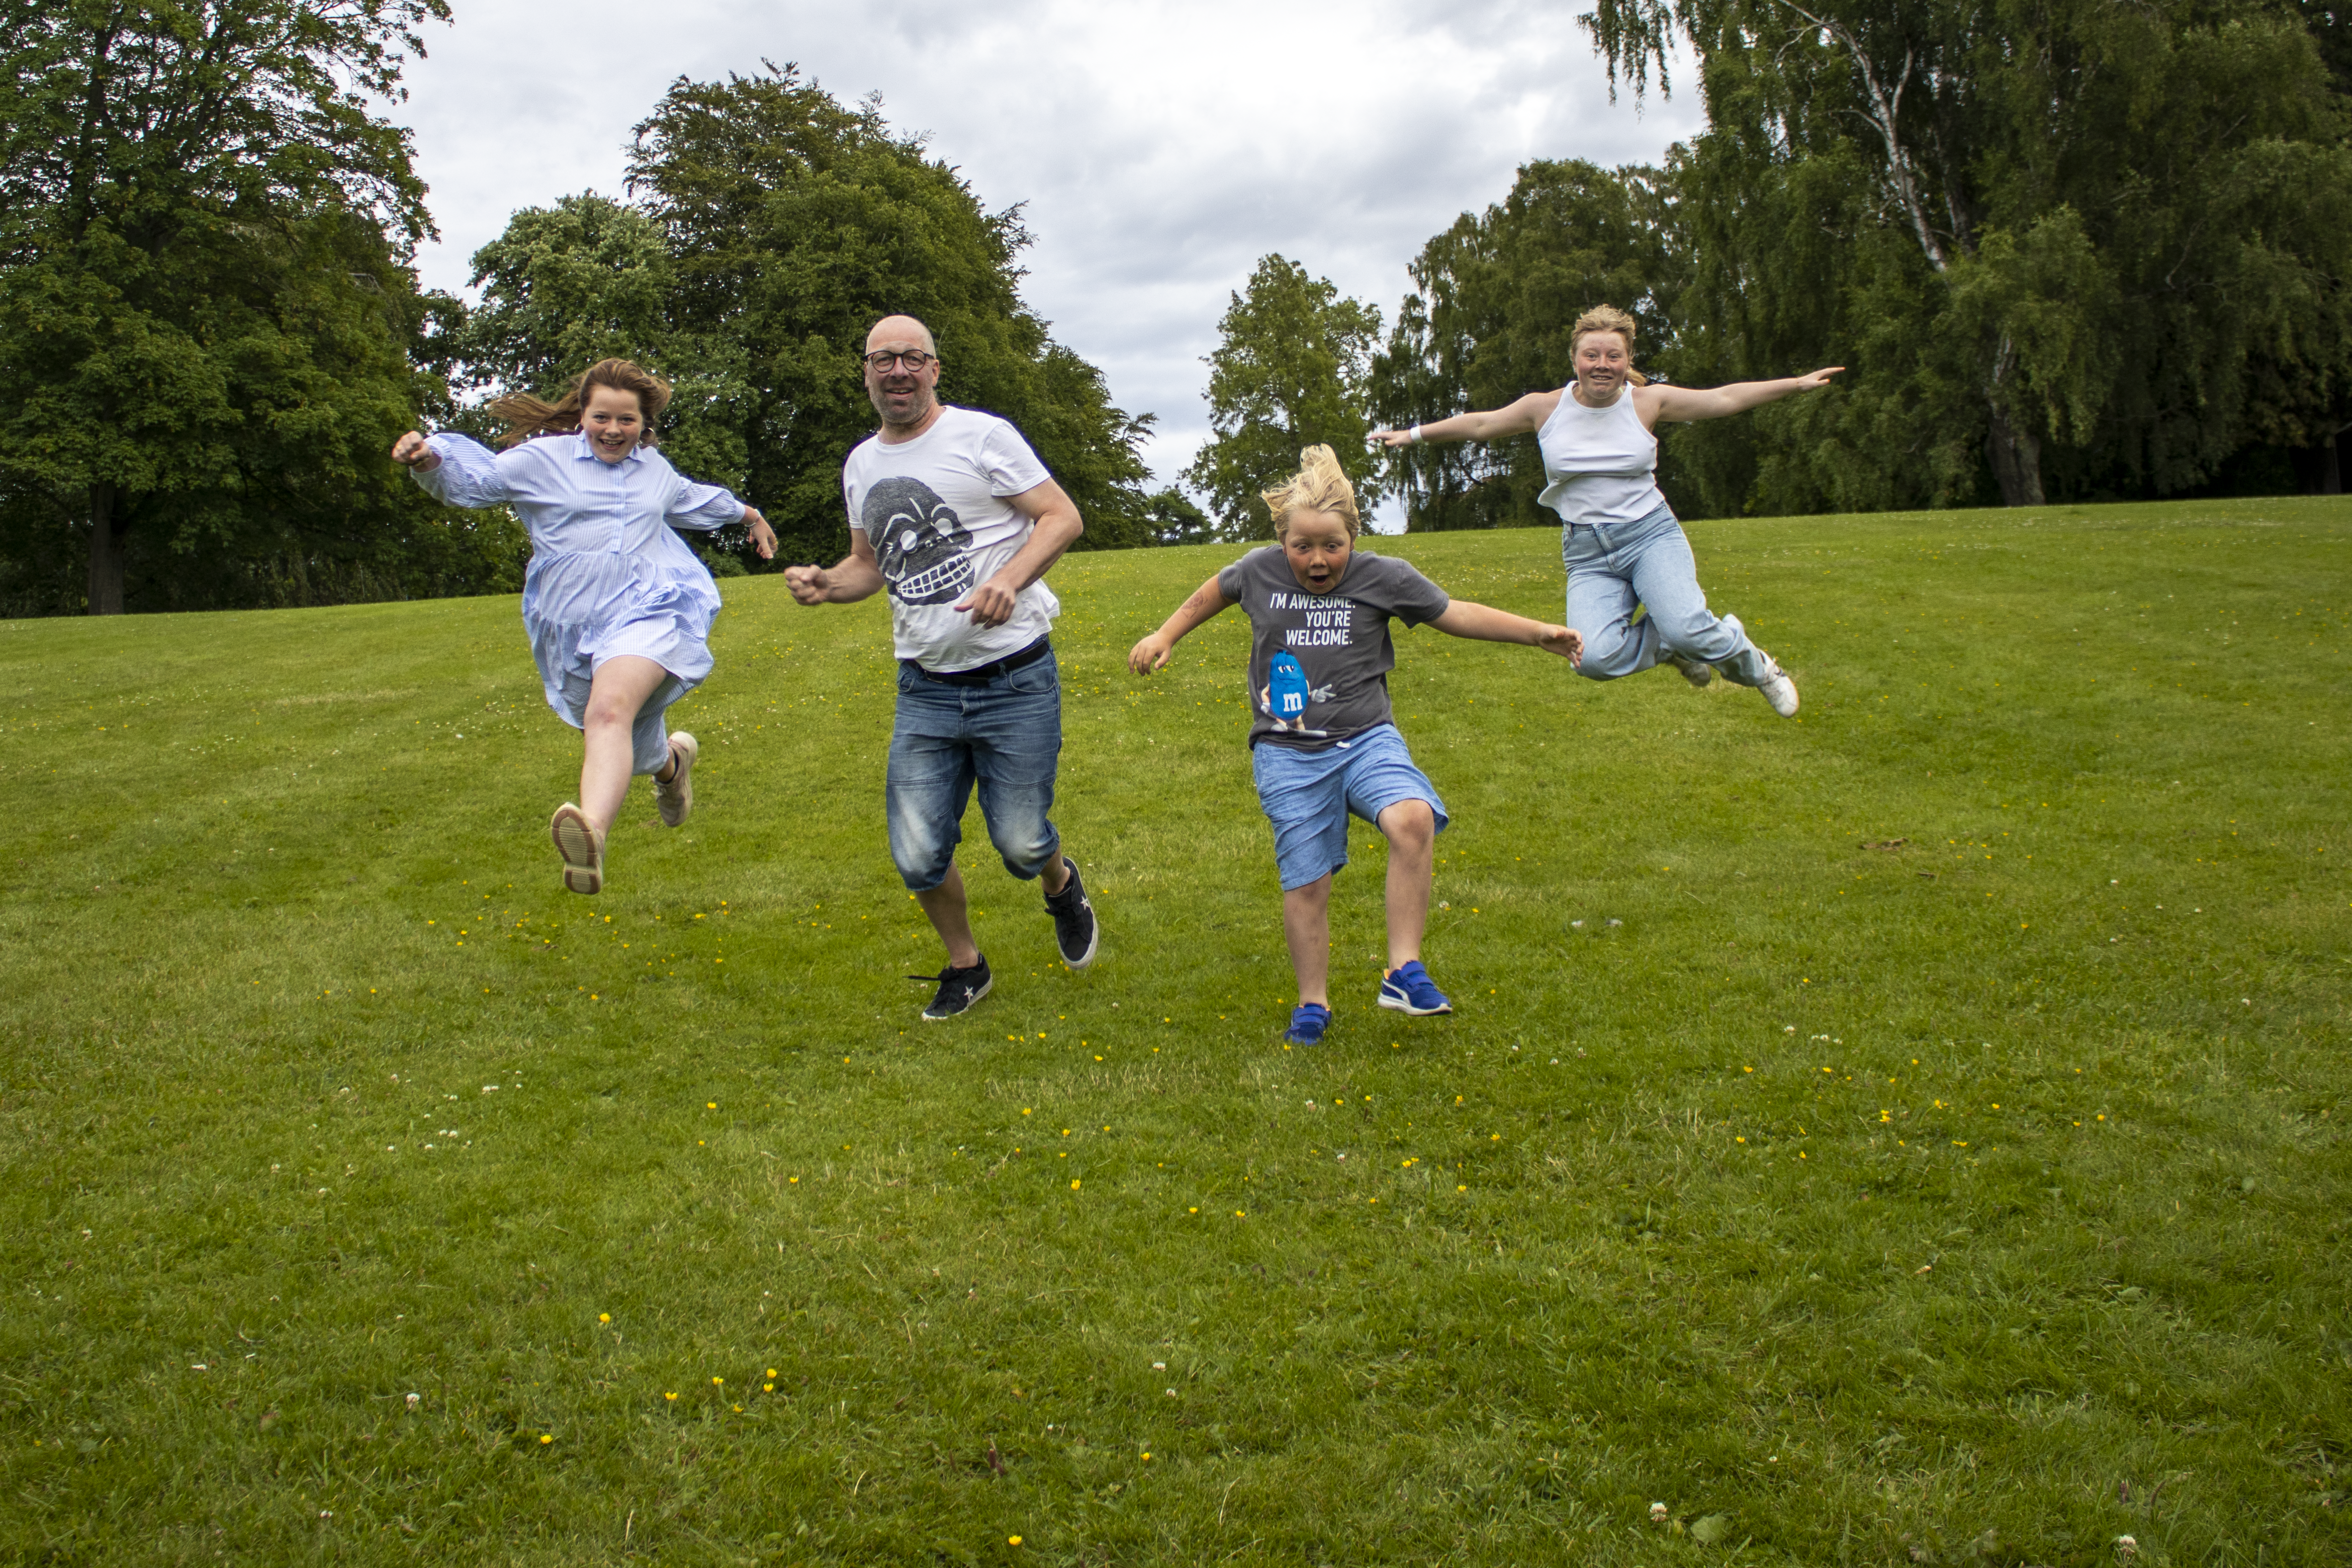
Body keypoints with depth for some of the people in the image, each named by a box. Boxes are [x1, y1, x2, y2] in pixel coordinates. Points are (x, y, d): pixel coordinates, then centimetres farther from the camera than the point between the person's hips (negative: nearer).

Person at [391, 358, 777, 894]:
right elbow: (474, 479, -5)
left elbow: (693, 499, 40)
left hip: (648, 610, -2)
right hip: (572, 629, 2)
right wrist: (430, 458, -27)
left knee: (610, 711, -30)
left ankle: (592, 835, -52)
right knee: (626, 736, 17)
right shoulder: (543, 459, 5)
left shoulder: (655, 468, 18)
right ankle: (671, 760, 57)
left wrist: (748, 514, 54)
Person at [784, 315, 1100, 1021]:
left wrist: (1010, 578, -25)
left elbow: (1063, 517, -8)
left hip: (1014, 682, -5)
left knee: (1021, 844, -1)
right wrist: (825, 583, 1)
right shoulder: (861, 465, 12)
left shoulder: (981, 435, -6)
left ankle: (1062, 885, 37)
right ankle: (965, 967, 28)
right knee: (918, 856, 1)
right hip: (924, 691, 5)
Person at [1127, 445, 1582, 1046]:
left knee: (1413, 820, -29)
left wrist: (1538, 633, 3)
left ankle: (1403, 972, -19)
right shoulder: (1259, 571, 1)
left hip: (1366, 738, -1)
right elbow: (1212, 594, 23)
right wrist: (1164, 637, 19)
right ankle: (1313, 1004, 23)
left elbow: (1455, 614, 7)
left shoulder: (1382, 576, -2)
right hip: (1288, 754, 1)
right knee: (1307, 883, 1)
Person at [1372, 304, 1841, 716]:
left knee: (1687, 628, -28)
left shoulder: (1648, 402, 1)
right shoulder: (1546, 408, 2)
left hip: (1651, 534, -1)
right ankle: (1671, 647, 7)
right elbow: (1480, 425, 15)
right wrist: (1412, 435, 17)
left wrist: (1798, 383, 6)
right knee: (1594, 658, -25)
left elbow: (1725, 398, 8)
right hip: (1587, 553, 1)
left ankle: (1750, 662, 8)